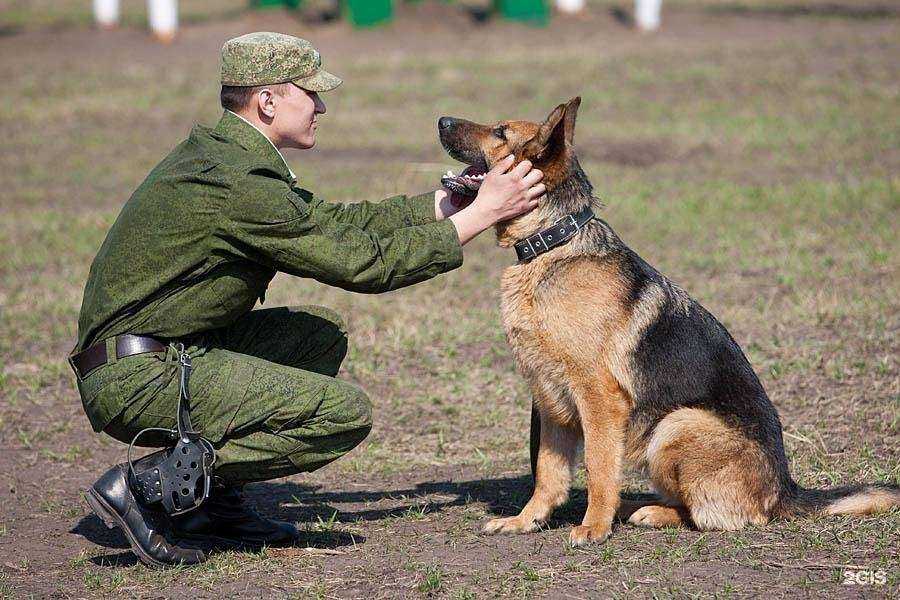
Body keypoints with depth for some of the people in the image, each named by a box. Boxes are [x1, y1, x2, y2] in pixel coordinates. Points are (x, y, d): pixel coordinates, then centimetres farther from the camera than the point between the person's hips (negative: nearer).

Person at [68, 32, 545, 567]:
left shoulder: (219, 156, 13)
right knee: (345, 413, -16)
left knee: (324, 332, 18)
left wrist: (444, 202, 16)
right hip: (140, 378, -10)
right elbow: (363, 263, -14)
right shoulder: (241, 185, -19)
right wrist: (479, 216, -6)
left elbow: (329, 221, 19)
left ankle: (213, 500, 12)